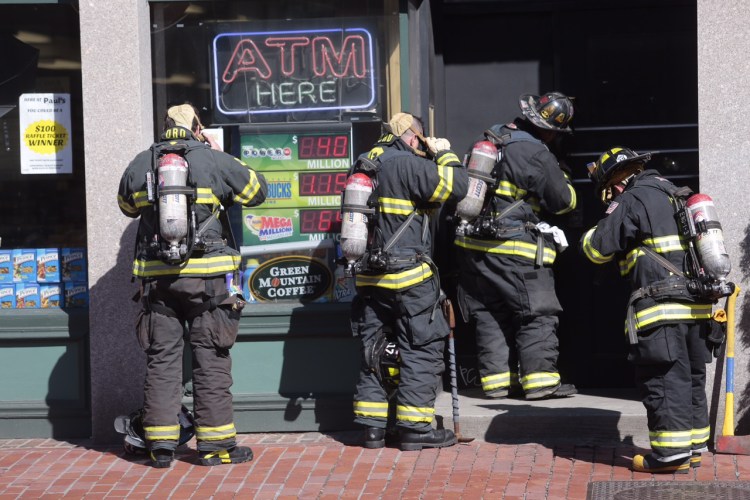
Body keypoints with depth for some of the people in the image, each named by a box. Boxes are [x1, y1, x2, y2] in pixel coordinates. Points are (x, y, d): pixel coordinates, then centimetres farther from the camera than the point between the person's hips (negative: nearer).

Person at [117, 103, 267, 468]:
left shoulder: (139, 164, 8)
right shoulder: (213, 160, -3)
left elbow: (128, 206, 25)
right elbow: (257, 191, 8)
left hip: (156, 275, 3)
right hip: (205, 274, -3)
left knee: (161, 359, 8)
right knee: (211, 359, 3)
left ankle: (160, 445, 10)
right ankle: (215, 443, 6)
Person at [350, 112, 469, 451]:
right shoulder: (408, 164, -11)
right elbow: (456, 187, -14)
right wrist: (444, 154, -1)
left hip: (368, 274, 8)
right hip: (407, 274, -8)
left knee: (372, 348, 12)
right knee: (423, 349, 0)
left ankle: (372, 425, 13)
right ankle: (415, 428, -2)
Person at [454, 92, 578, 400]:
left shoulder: (491, 138, 9)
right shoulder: (537, 154, -14)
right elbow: (564, 201, -5)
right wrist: (561, 177, 15)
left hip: (473, 244, 7)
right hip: (514, 250, -7)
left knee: (489, 315, 12)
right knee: (538, 314, 1)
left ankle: (497, 379, 12)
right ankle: (540, 380, -2)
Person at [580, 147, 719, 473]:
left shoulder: (632, 200, -5)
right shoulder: (674, 196, 21)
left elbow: (598, 249, -2)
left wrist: (590, 236, 17)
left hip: (662, 309, -8)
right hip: (697, 306, 8)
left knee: (663, 379, -6)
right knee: (692, 377, 14)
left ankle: (671, 452, -7)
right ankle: (694, 445, 20)